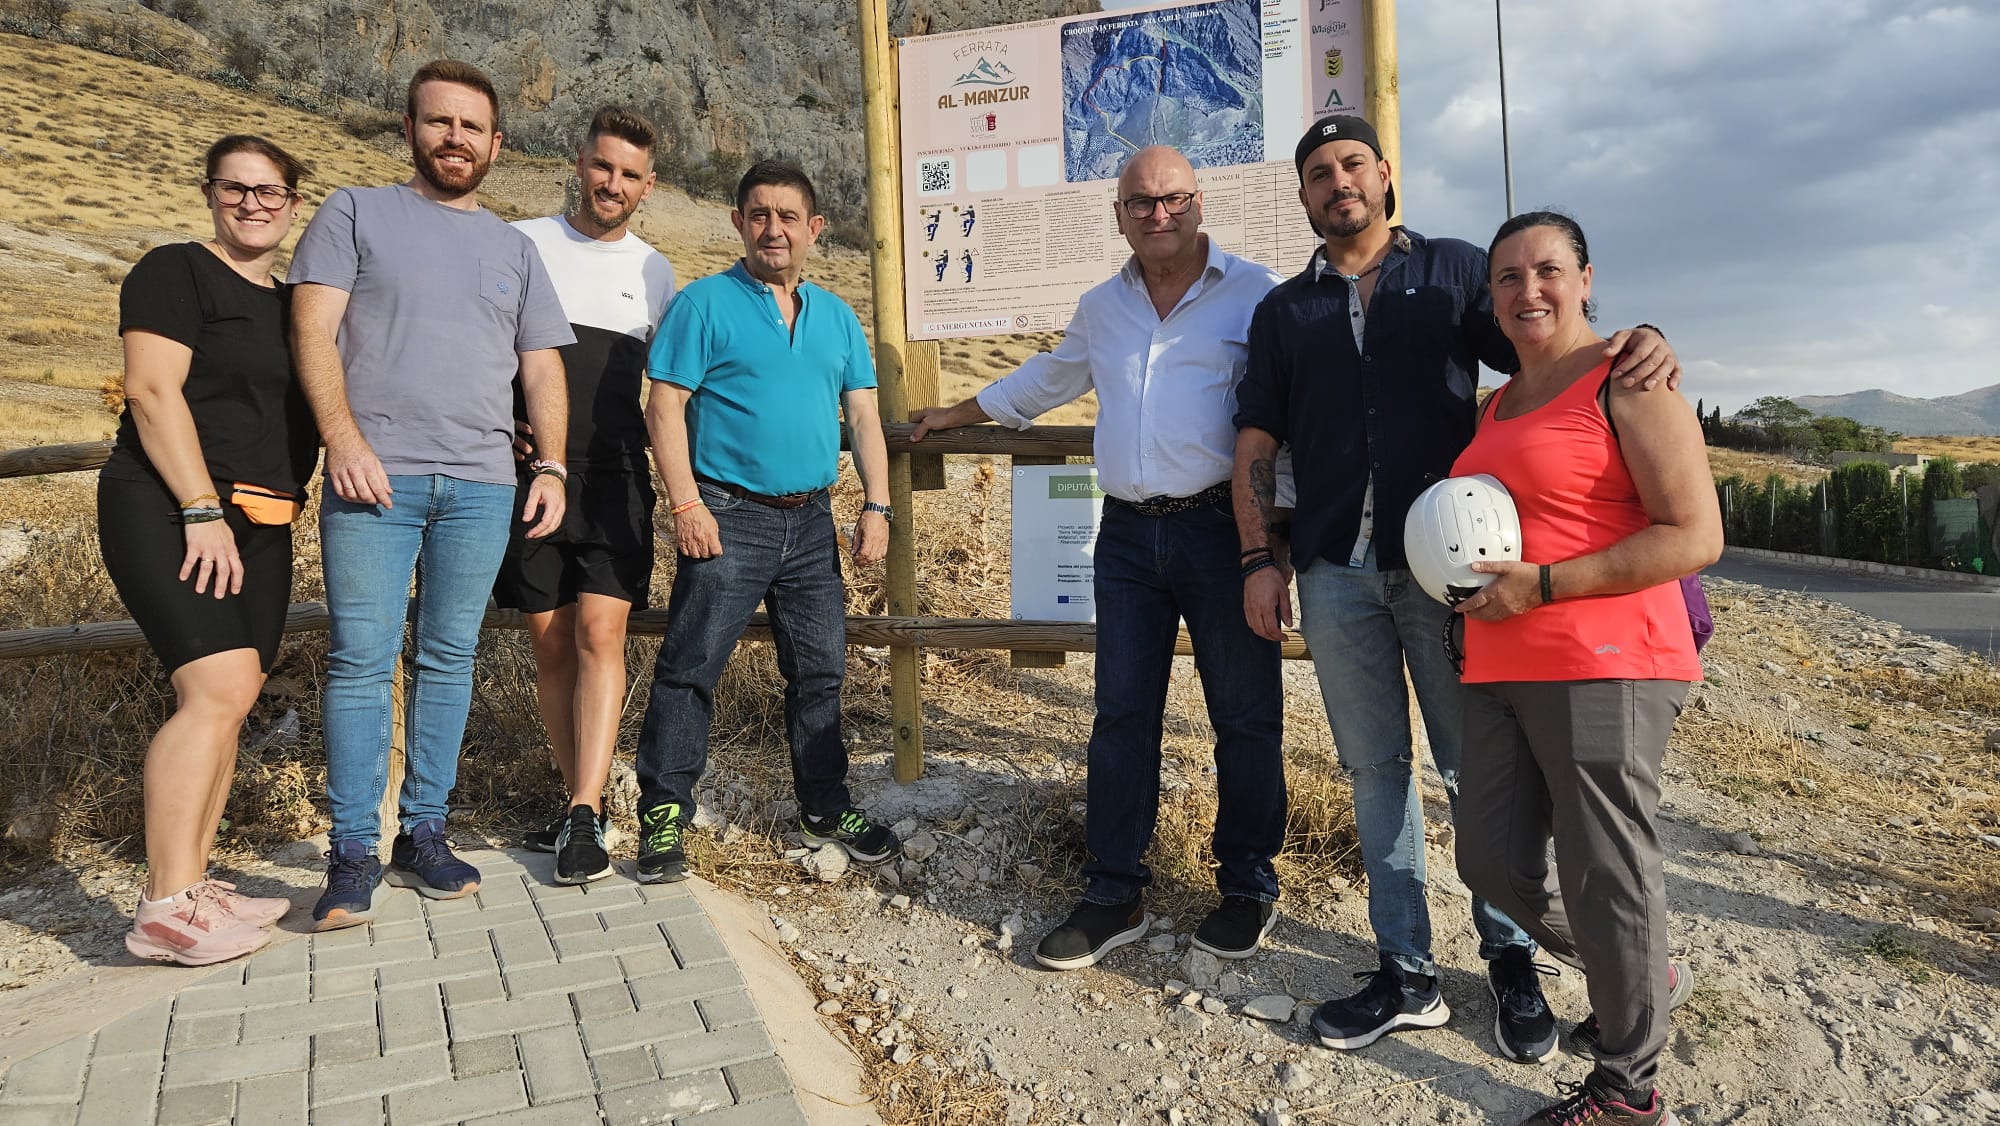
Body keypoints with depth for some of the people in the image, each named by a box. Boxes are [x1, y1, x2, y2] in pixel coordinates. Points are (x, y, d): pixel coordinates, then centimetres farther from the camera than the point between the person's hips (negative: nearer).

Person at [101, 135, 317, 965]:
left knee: (226, 703, 4)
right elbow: (153, 392, -12)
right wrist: (202, 511, -19)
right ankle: (164, 910, -15)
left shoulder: (292, 303, 19)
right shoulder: (175, 272, -1)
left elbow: (299, 412, 25)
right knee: (219, 688, -19)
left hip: (260, 524, 7)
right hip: (173, 512, -7)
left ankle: (190, 884, 11)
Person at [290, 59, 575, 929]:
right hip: (374, 475, -3)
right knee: (362, 659, -5)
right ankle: (353, 852, 3)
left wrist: (552, 468, 3)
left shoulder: (514, 247, 20)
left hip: (482, 483, 3)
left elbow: (542, 368, 16)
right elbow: (313, 327, 0)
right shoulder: (356, 213, 11)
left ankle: (424, 833, 15)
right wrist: (344, 437, -13)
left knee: (449, 658, 5)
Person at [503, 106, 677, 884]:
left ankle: (584, 817, -10)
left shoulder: (655, 272, 13)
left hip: (615, 477, 0)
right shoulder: (523, 244, 7)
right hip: (532, 471, 0)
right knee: (551, 643, 5)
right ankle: (581, 801, 17)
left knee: (600, 633, -11)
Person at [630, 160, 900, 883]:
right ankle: (663, 814, 10)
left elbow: (863, 416, 13)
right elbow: (665, 406, -7)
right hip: (729, 517, -5)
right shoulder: (705, 304, -1)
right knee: (689, 668, -2)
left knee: (820, 670, 11)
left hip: (811, 521, 5)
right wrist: (686, 504, -15)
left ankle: (826, 808, 24)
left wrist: (876, 507, 4)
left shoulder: (836, 317, 14)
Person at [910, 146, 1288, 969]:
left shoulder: (1252, 293, 0)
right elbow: (1046, 379, 32)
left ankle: (1248, 888, 21)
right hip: (1127, 536, 4)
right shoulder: (1102, 308, 16)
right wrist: (953, 416, 38)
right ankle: (1114, 895, 16)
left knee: (1244, 716, 5)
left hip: (1220, 528, -4)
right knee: (1121, 717, 6)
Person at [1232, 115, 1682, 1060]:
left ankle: (1511, 957, 22)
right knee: (1374, 769, 8)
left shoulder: (1454, 270, 9)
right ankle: (1406, 973, 19)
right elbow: (1256, 442, 11)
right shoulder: (1284, 310, 14)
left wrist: (1635, 346, -19)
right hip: (1336, 573, 2)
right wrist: (1259, 560, 2)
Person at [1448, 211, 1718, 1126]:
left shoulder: (1627, 384, -5)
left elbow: (1696, 535, -13)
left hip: (1604, 669, -8)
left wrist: (1542, 585, -17)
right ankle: (1648, 976, 37)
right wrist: (1466, 572, 12)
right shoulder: (1496, 407, 19)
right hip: (1500, 673, 8)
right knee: (1494, 864, 11)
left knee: (1605, 875, 1)